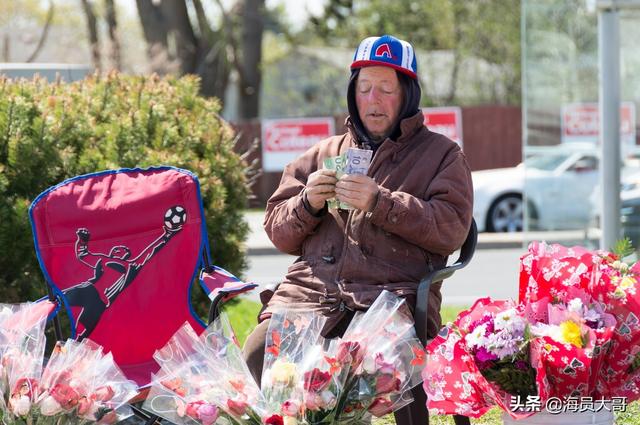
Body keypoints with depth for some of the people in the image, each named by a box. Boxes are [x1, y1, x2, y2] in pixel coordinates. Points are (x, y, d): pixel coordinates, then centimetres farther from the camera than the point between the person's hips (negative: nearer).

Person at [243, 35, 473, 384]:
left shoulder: (441, 155, 16)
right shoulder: (323, 154, 28)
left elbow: (452, 227, -1)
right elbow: (277, 230, 23)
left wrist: (380, 203, -11)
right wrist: (307, 204, 1)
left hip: (391, 295, -4)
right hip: (308, 290, 4)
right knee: (258, 356, -25)